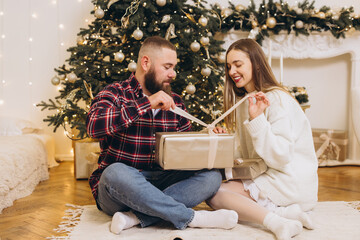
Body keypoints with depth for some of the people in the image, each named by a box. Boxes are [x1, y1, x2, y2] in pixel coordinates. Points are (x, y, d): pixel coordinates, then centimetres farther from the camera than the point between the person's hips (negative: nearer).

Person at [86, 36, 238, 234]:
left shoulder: (175, 102, 11)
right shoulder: (115, 94, -3)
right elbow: (94, 125, -25)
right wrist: (147, 103, -25)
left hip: (161, 184, 5)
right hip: (118, 185, -4)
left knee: (211, 176, -16)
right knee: (116, 173, -37)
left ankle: (135, 217, -26)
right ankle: (191, 217, -25)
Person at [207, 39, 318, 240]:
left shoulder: (277, 99, -13)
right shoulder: (244, 100, 13)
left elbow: (281, 158, -21)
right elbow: (248, 154, 15)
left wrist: (257, 119, -27)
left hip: (291, 183, -9)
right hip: (267, 176, 9)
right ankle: (285, 212, -12)